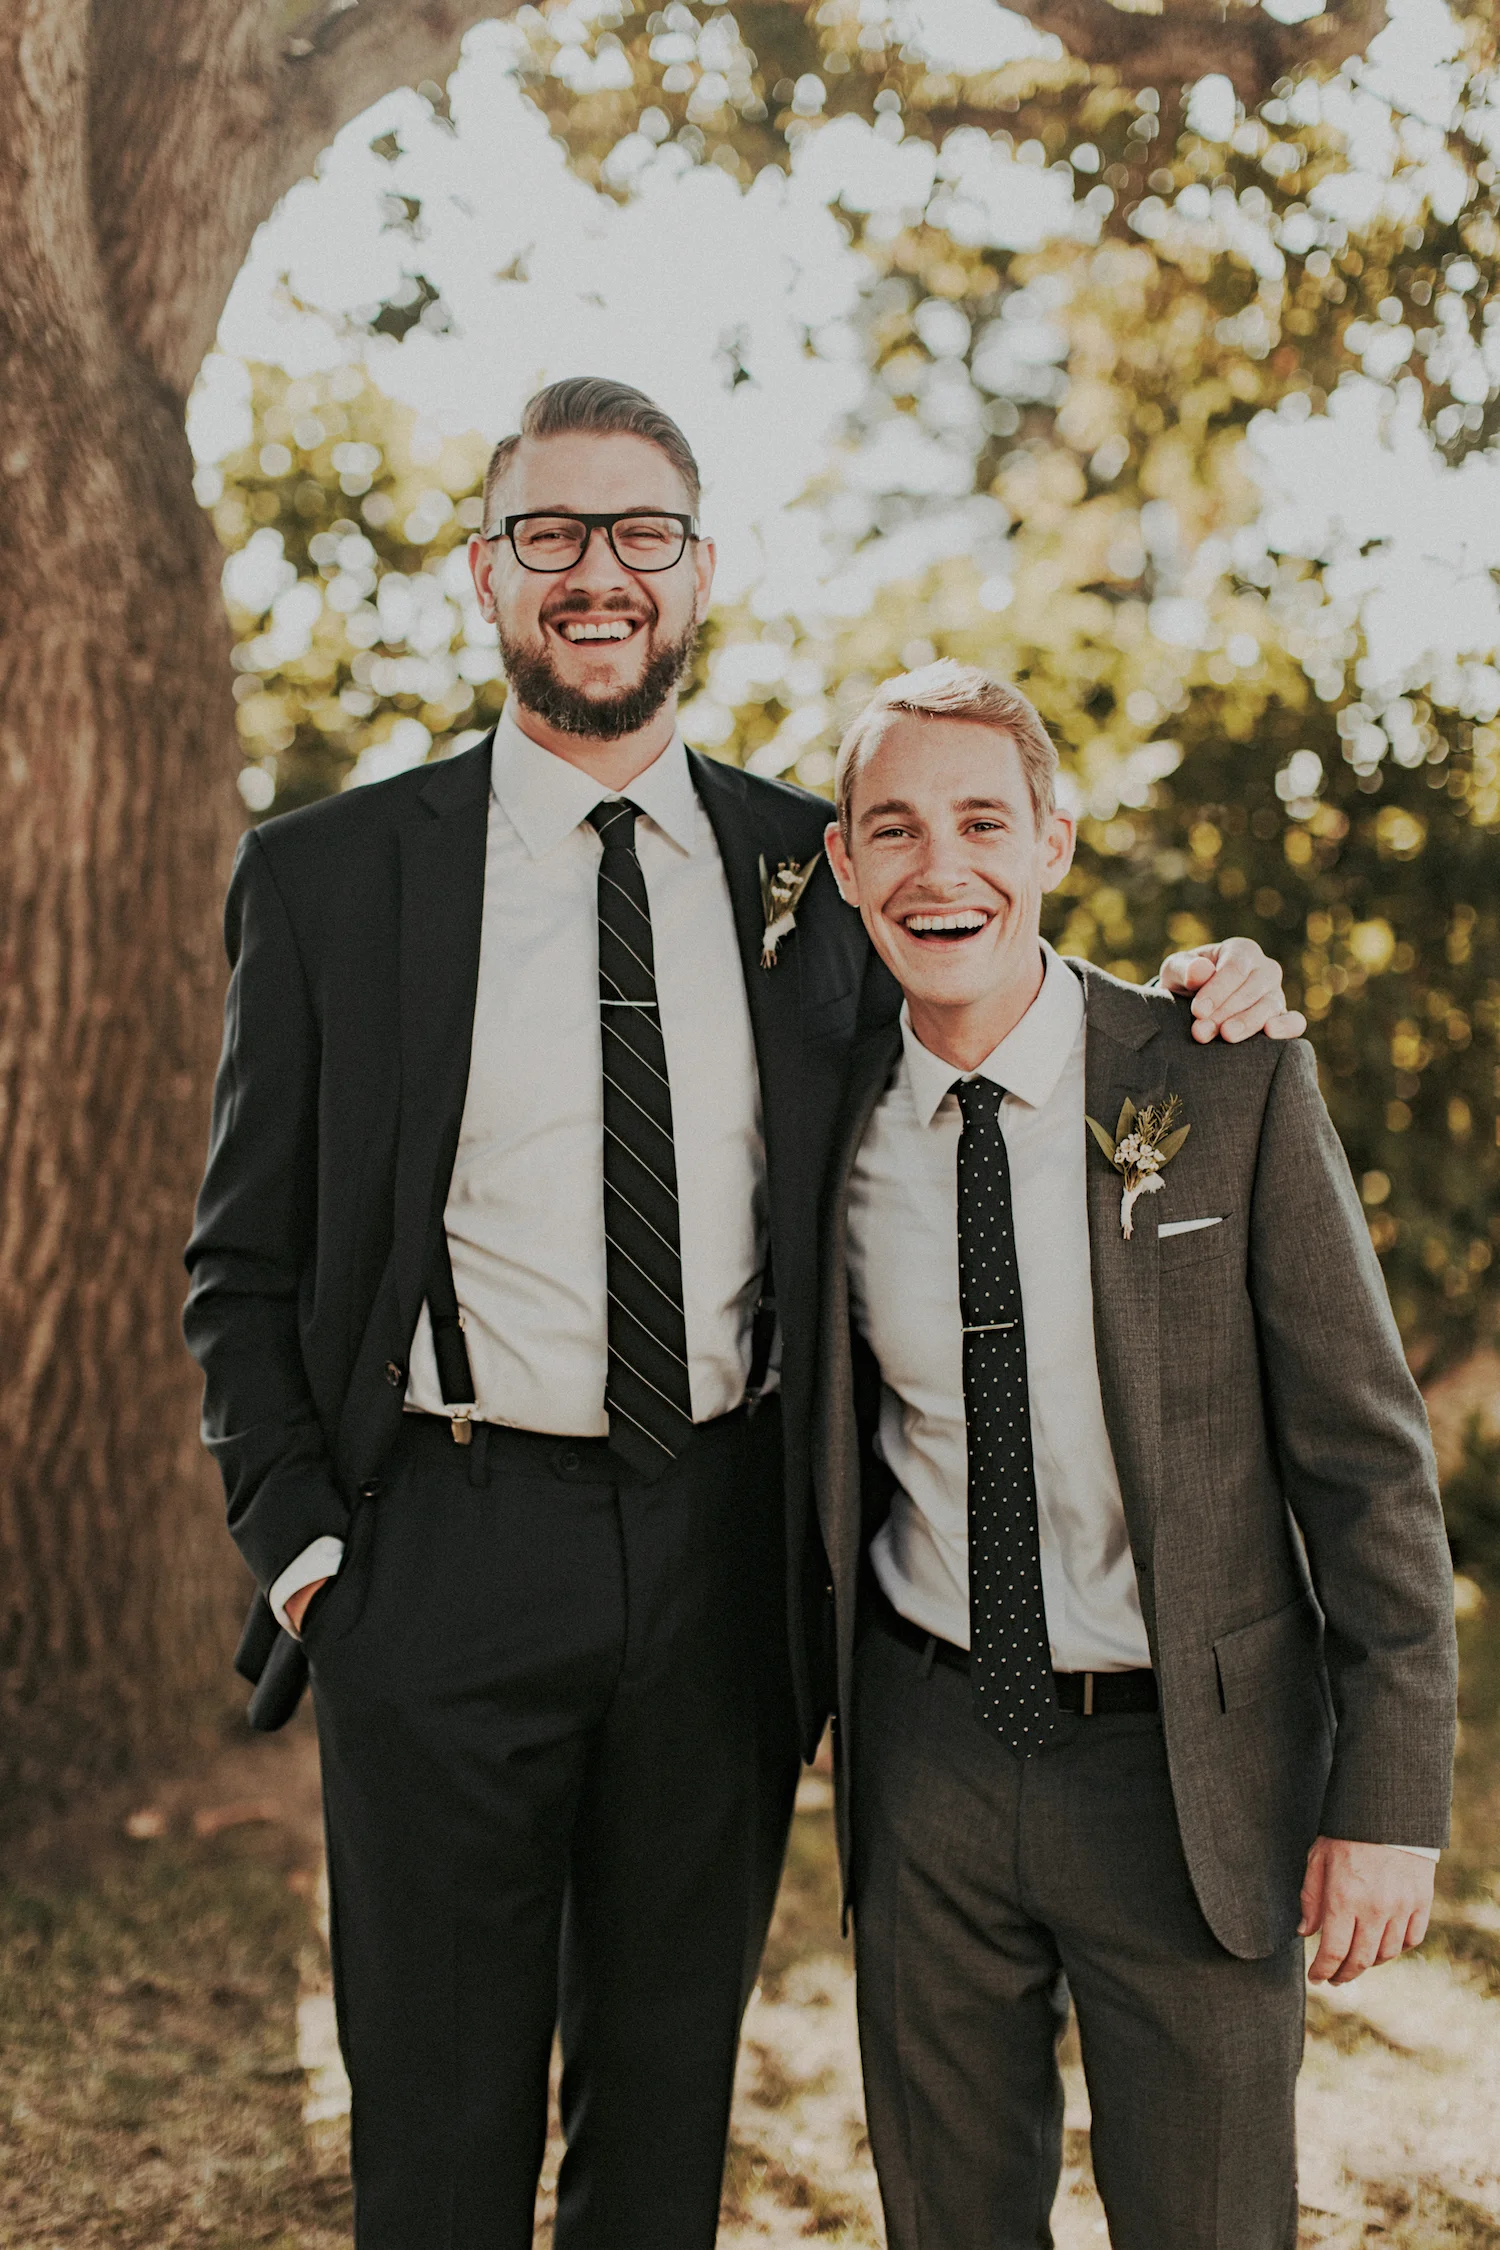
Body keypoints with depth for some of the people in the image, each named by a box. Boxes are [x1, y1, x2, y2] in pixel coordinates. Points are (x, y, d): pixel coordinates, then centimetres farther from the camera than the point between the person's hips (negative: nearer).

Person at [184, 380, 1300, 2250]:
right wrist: (299, 1543, -7)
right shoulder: (326, 875, 0)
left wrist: (1188, 1016, -1)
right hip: (445, 1554, -2)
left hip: (726, 1555, 2)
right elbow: (245, 1264, 3)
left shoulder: (807, 869, 6)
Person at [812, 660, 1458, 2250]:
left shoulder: (1232, 1088, -10)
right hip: (929, 1757, 3)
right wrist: (841, 1727, 10)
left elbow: (1366, 1459, -8)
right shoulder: (830, 1124, -1)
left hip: (1190, 1766, -2)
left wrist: (1391, 1797, -10)